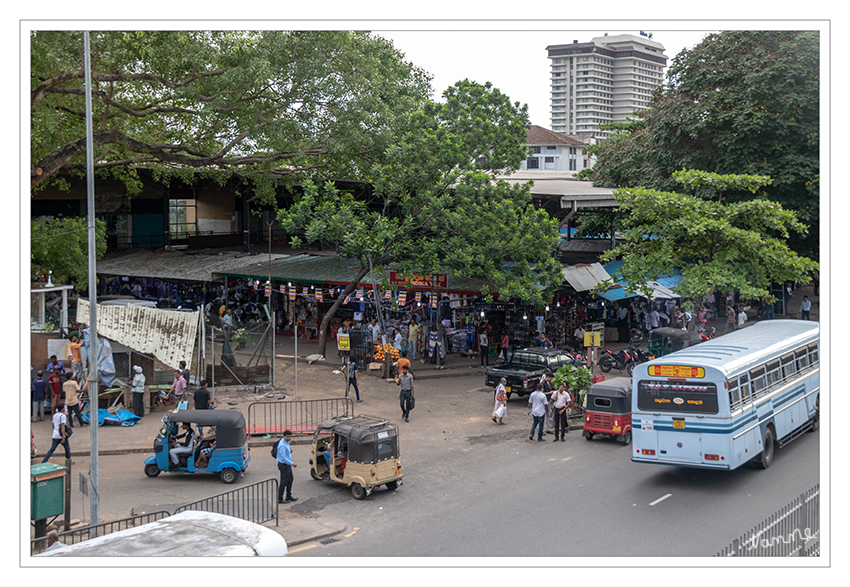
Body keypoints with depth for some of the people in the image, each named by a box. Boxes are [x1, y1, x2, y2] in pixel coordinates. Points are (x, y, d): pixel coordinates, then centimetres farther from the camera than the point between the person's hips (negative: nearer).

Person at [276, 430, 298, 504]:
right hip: (284, 465, -10)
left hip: (288, 464, 10)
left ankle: (289, 496, 30)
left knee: (290, 480, 18)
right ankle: (280, 499, 7)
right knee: (283, 482, -2)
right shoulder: (282, 445, -26)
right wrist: (292, 464, -27)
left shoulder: (287, 442, 5)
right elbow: (283, 457, -28)